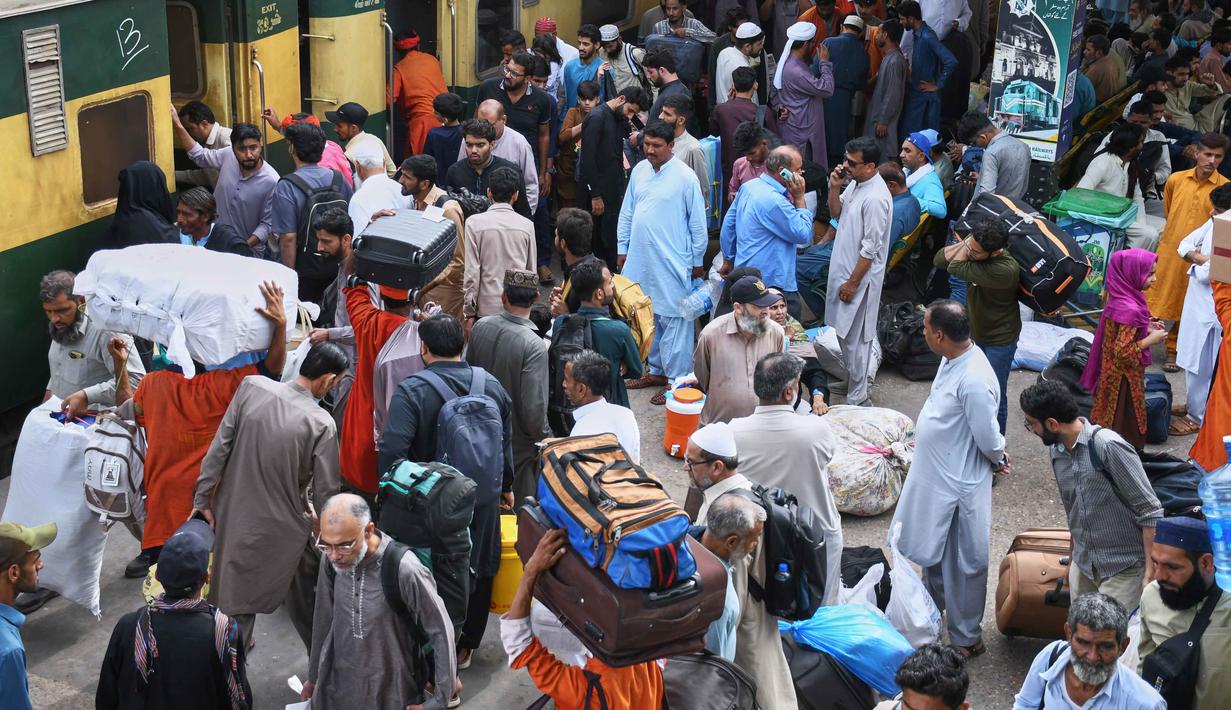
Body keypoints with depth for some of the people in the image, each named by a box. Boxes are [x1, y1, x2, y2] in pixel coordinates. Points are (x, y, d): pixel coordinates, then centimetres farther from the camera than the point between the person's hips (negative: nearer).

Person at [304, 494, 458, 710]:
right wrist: (314, 676, 14)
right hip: (337, 683, 4)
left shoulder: (404, 570, -28)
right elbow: (324, 618, 5)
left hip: (392, 689, -4)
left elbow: (441, 631, -16)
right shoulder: (330, 559, -11)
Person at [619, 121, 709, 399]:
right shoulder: (639, 171, 6)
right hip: (640, 260, 6)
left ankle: (676, 378, 6)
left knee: (673, 321, -2)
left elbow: (698, 223, -4)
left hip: (672, 264, -6)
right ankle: (656, 370, 29)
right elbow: (626, 213, 14)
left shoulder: (685, 177, -10)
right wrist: (622, 249, 14)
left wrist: (697, 261, -1)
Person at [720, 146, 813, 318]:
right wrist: (799, 198, -13)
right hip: (772, 282, -10)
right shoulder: (775, 201, -24)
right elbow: (804, 235, -18)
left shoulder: (748, 187, 5)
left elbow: (728, 225, 14)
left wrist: (728, 260, 24)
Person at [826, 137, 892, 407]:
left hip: (860, 274, -9)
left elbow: (870, 248, -24)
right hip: (843, 267, 9)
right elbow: (836, 213, 14)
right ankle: (847, 377, 39)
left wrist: (852, 283, -18)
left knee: (855, 338, 1)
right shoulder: (855, 182, 1)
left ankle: (857, 397, 13)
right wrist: (834, 188, -5)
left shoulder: (876, 198, -27)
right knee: (842, 331, 22)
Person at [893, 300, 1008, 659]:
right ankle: (932, 602, 50)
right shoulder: (953, 359, -2)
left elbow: (989, 439, -22)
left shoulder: (973, 381, -32)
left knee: (963, 562, 9)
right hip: (936, 474, 9)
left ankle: (966, 638, 25)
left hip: (959, 485, -9)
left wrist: (999, 461, -3)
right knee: (934, 549, 27)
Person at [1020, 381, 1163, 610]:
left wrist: (1151, 572, -19)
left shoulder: (1108, 446, -20)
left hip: (1124, 568, -7)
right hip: (1083, 566, 7)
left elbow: (1150, 513, -17)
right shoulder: (1056, 451, 4)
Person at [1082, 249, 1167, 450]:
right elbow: (1123, 351, -28)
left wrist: (1145, 328, 6)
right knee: (1125, 426, 5)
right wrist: (1150, 340, -19)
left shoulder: (1120, 300, 0)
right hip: (1124, 380, -9)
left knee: (1110, 419, 20)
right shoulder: (1130, 309, -28)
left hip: (1112, 375, 9)